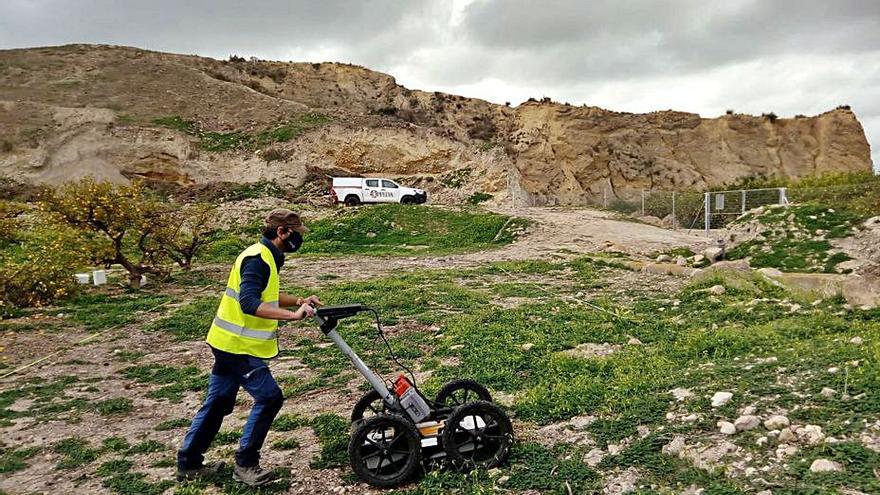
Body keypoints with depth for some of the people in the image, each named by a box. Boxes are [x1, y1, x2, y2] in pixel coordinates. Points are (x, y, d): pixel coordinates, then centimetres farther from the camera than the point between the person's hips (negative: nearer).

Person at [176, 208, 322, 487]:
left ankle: (188, 464, 29)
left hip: (229, 343, 10)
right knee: (269, 398, -4)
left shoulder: (264, 256, 11)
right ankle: (245, 464, 8)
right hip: (238, 346, -10)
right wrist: (292, 315, -34)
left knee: (217, 403, 17)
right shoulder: (257, 259, -20)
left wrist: (298, 302, 10)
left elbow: (266, 296, 23)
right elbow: (249, 304, -31)